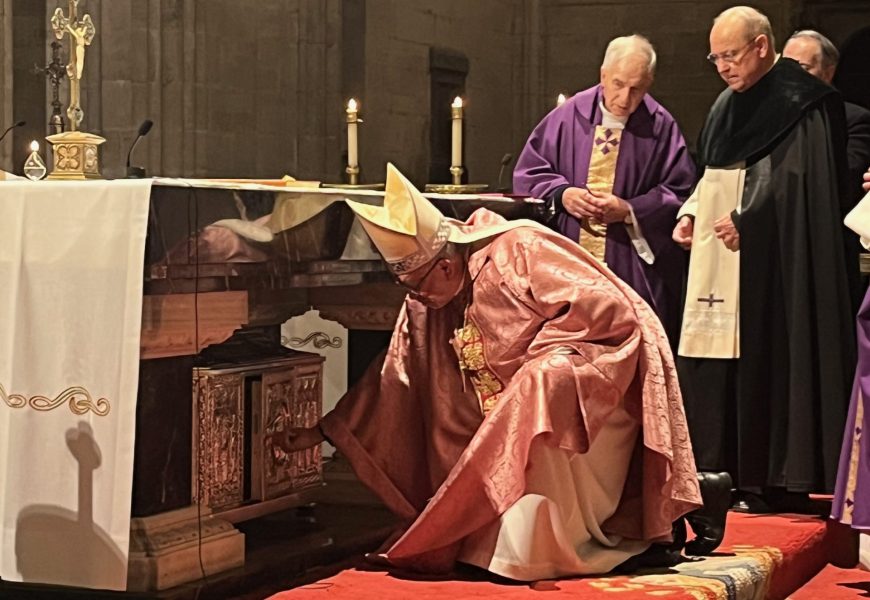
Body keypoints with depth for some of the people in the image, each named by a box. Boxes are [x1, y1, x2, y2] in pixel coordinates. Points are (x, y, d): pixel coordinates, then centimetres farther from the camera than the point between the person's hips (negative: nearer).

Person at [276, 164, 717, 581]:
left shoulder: (517, 253, -23)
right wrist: (324, 431, 4)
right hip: (532, 408, 9)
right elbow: (393, 380, 6)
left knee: (545, 384, -34)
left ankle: (537, 550, -30)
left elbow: (608, 307, -26)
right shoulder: (427, 304, 0)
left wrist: (535, 355, -21)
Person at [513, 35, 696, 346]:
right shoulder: (570, 116, 3)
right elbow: (529, 172, 9)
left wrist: (629, 211, -13)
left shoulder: (661, 128, -2)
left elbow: (680, 193, -1)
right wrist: (561, 194, -10)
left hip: (632, 271, -2)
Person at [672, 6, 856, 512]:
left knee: (768, 361, -7)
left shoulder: (801, 104, -8)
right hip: (718, 259, 8)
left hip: (769, 262, -8)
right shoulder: (729, 106, 18)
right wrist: (691, 214, 7)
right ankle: (722, 475, 11)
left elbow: (797, 180, -15)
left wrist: (745, 218, -19)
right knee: (711, 366, 5)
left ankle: (778, 483, -1)